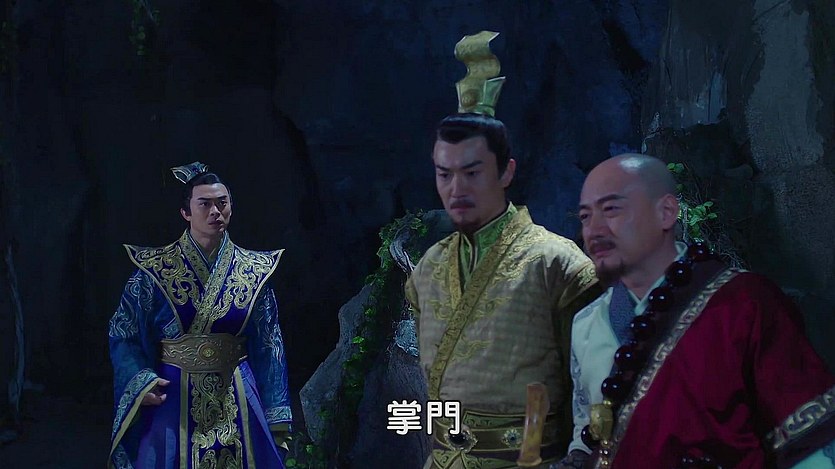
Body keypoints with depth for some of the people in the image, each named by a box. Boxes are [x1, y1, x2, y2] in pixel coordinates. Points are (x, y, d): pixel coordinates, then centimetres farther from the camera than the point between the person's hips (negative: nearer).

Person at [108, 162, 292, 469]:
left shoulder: (255, 271, 2)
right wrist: (141, 382, -16)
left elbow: (269, 347, 4)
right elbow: (123, 334, 0)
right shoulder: (156, 270, -4)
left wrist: (276, 419, 1)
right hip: (173, 399, -2)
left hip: (237, 401, 2)